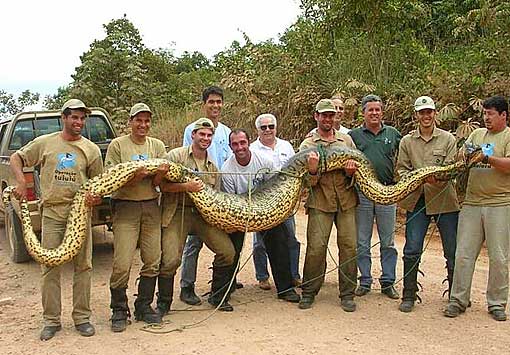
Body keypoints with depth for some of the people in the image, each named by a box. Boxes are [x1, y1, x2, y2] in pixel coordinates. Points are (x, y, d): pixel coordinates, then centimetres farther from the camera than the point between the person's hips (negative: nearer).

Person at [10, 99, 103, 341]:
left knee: (83, 266, 3)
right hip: (52, 212, 0)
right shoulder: (45, 143, 7)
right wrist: (21, 181, -1)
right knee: (50, 268, 2)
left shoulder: (91, 149, 8)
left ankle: (82, 318, 14)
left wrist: (96, 197, -11)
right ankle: (51, 320, 12)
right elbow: (16, 158, 15)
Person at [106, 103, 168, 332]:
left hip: (151, 206, 4)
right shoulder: (117, 145, 1)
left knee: (152, 261, 5)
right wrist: (135, 177, -23)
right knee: (122, 264, -7)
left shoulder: (157, 146, 11)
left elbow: (157, 183, 6)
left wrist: (161, 174, -18)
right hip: (125, 206, -4)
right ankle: (119, 311, 8)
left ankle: (144, 306, 20)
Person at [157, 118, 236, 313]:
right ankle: (163, 304, 10)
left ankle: (217, 297, 17)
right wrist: (187, 186, -22)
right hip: (177, 213, -5)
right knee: (170, 260, -13)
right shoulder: (176, 155, -2)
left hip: (203, 214, 5)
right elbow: (163, 186, -10)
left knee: (227, 251, -3)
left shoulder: (212, 166, 16)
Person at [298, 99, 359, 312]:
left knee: (349, 246, 0)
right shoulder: (307, 145, 6)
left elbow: (361, 170, 16)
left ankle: (347, 294, 12)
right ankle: (308, 292, 8)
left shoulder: (346, 140, 13)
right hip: (320, 201, -2)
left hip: (346, 200, 2)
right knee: (316, 247, -7)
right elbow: (308, 183, 2)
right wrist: (312, 171, -20)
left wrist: (352, 171, -7)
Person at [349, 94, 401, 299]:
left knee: (388, 242, 7)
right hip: (362, 192, -1)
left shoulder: (393, 134, 9)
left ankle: (388, 282, 16)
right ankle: (365, 281, 17)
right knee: (362, 242, 6)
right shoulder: (354, 135, 5)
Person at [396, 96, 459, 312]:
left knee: (453, 251, 5)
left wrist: (438, 179, -23)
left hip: (444, 200, -1)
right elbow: (401, 169, 6)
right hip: (417, 200, 1)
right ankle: (409, 296, 11)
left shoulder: (448, 139, 5)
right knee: (412, 250, -1)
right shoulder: (407, 141, 9)